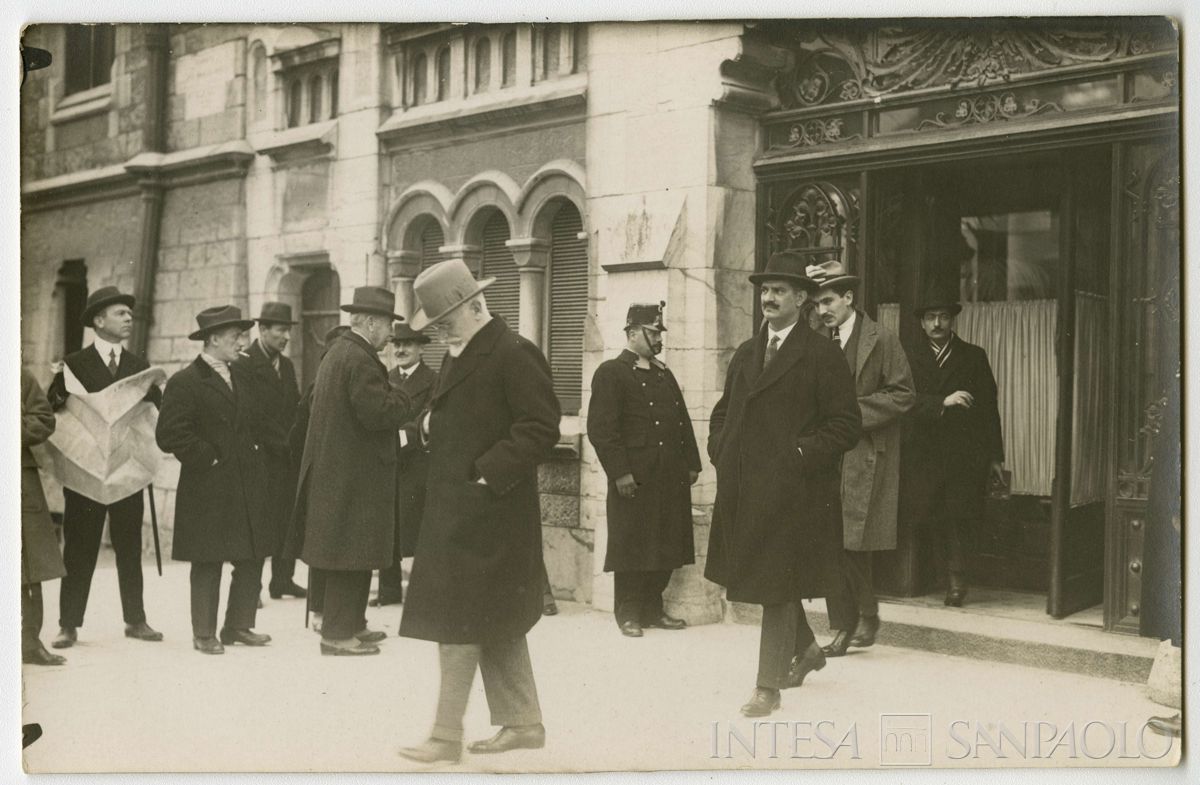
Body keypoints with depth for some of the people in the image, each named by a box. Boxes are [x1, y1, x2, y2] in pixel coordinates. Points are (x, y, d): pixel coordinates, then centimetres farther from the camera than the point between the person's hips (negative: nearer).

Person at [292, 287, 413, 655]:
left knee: (348, 553, 17)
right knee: (351, 554, -3)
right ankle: (338, 633, 3)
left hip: (335, 469, 10)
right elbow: (378, 412, -26)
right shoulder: (360, 359, -18)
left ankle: (350, 623, 26)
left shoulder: (335, 351, 13)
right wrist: (402, 398, -5)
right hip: (354, 474, -10)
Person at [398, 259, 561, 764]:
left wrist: (486, 475, -21)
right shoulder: (459, 356, 14)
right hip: (455, 511, 9)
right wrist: (430, 423, 2)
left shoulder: (514, 354, -14)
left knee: (459, 623, -4)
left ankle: (447, 735, 6)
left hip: (484, 512, -9)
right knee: (495, 625, 15)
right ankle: (523, 722, 25)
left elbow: (540, 429, -19)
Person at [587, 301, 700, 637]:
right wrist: (620, 472, -17)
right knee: (632, 547, 1)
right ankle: (628, 613, 13)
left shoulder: (664, 374, 18)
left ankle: (653, 609, 21)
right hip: (634, 480, -7)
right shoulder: (611, 373, -5)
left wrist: (691, 464, 12)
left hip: (670, 481, 7)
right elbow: (601, 428, -12)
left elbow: (683, 423, 20)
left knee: (665, 547, 10)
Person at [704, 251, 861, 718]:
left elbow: (846, 425, -8)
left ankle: (769, 686, 5)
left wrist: (801, 454, -16)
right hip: (742, 489, 7)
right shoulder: (745, 354, 15)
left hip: (792, 491, -7)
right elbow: (722, 413, 23)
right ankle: (806, 649, 39)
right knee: (757, 577, 16)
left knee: (778, 586, -3)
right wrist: (721, 453, 7)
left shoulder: (823, 356, -5)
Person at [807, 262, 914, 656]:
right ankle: (842, 627, 12)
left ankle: (867, 614, 15)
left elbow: (902, 394, -5)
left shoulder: (882, 341, -3)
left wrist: (854, 409, -13)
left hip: (863, 457, -5)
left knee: (852, 544, -7)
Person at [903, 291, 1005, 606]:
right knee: (936, 520, 2)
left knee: (958, 518, -8)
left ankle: (957, 580, 1)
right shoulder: (913, 360, 10)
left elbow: (989, 408, 7)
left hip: (966, 456, -2)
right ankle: (953, 574, 15)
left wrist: (995, 456, 3)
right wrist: (943, 402, -21)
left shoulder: (974, 357, 8)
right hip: (926, 455, 2)